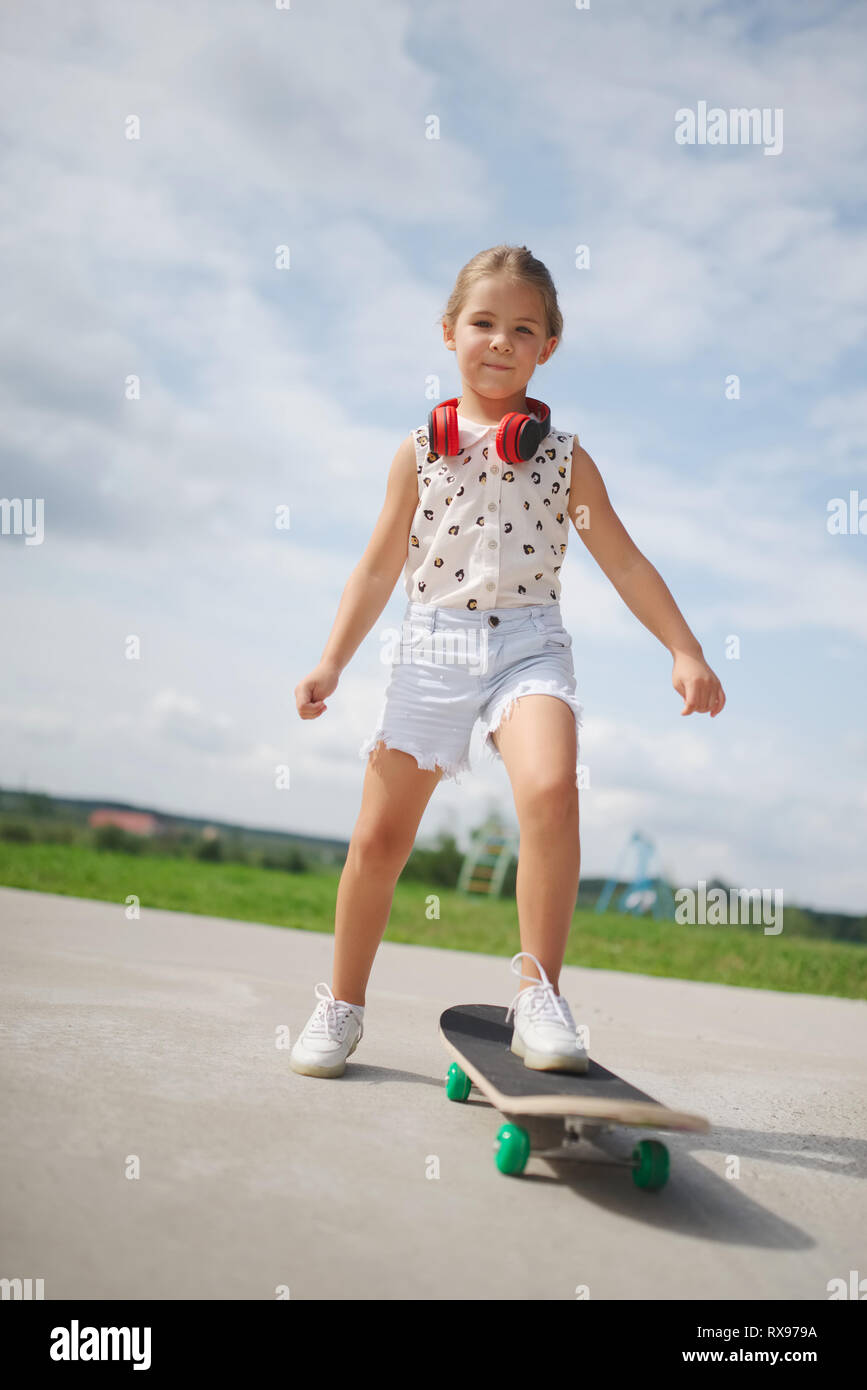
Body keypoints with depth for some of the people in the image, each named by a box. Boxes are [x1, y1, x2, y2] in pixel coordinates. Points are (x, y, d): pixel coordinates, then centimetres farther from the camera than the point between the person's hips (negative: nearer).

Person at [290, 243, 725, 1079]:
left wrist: (685, 651, 1)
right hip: (432, 647, 1)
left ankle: (539, 995, -15)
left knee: (550, 790, -30)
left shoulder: (564, 456, 7)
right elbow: (379, 568, 11)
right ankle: (342, 1003, 24)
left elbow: (624, 563, 8)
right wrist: (332, 662, 6)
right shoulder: (421, 450, 9)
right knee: (378, 835, 3)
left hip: (528, 644, -1)